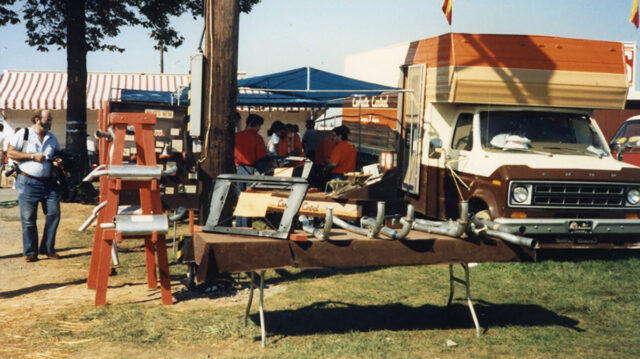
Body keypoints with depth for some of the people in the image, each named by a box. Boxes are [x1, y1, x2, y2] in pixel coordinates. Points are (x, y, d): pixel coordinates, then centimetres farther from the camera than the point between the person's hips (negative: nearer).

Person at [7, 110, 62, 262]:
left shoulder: (52, 138, 14)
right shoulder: (23, 134, 1)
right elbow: (11, 153, -4)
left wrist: (58, 162, 0)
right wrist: (33, 156, -11)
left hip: (48, 183, 4)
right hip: (28, 183, -4)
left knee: (54, 214, -1)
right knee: (28, 218, 0)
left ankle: (48, 248, 13)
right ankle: (30, 252, 10)